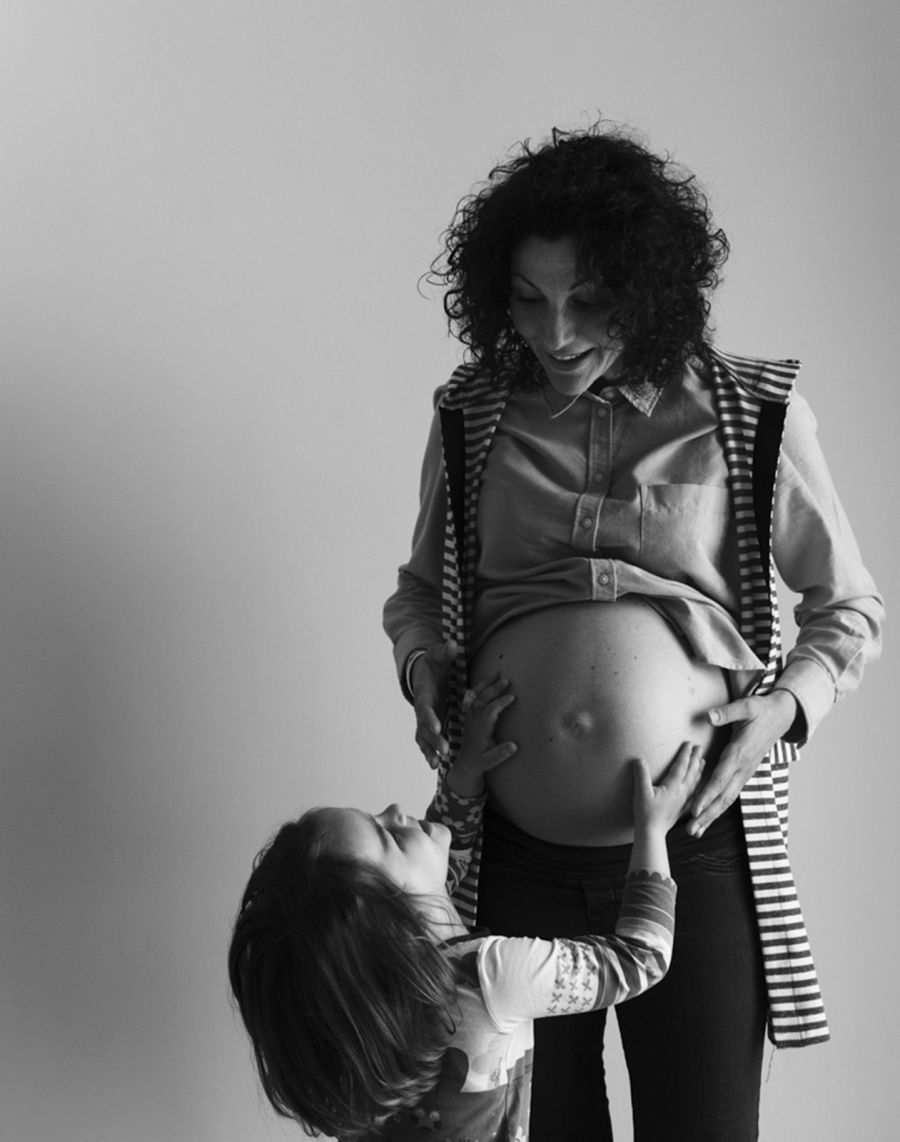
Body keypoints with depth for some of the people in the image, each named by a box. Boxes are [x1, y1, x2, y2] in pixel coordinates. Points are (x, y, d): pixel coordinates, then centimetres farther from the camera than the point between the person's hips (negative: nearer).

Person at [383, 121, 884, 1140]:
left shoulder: (753, 415, -1)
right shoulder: (471, 417, 5)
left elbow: (847, 607, 8)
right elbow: (420, 588, 20)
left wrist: (787, 702, -10)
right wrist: (424, 668, -1)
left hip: (694, 842, -2)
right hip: (513, 849, 2)